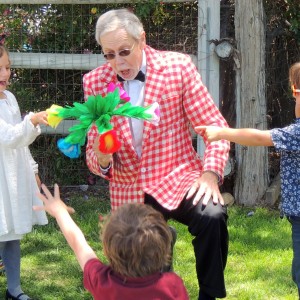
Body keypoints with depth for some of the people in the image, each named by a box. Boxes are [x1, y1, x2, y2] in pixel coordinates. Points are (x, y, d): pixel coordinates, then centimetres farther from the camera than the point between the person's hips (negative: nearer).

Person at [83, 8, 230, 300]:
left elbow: (215, 126, -4)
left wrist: (210, 174, -19)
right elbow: (94, 155, 3)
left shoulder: (177, 66, -8)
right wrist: (101, 160, -21)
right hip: (128, 192, 2)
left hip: (177, 178, -2)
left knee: (212, 216, -32)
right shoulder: (94, 82, -2)